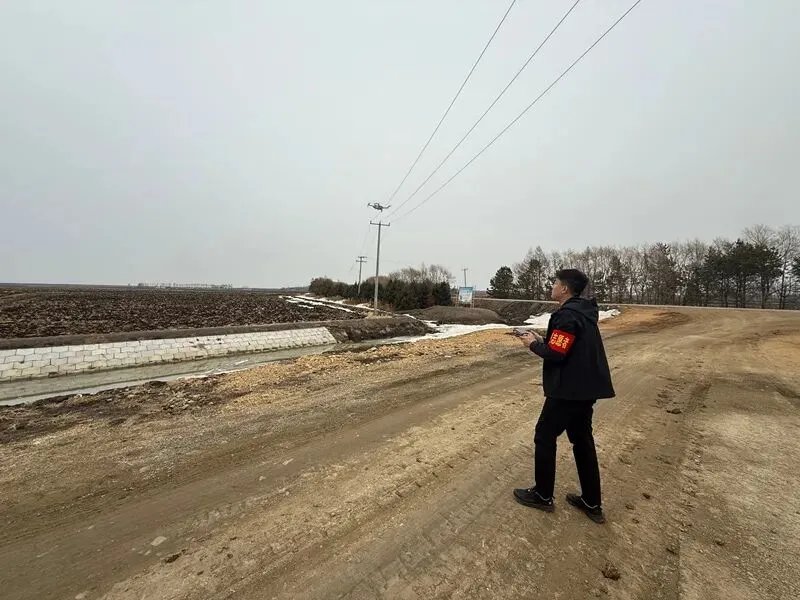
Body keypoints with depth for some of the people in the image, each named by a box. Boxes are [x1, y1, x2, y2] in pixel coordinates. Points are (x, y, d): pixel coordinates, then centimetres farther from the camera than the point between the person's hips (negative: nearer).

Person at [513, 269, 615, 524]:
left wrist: (533, 344, -7)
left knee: (544, 437, 6)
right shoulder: (583, 311, 12)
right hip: (586, 388, 10)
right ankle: (592, 503, 30)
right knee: (583, 440, 18)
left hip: (569, 389, -10)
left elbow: (555, 354, -23)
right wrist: (542, 339, 8)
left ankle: (542, 496, 21)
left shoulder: (567, 315, -20)